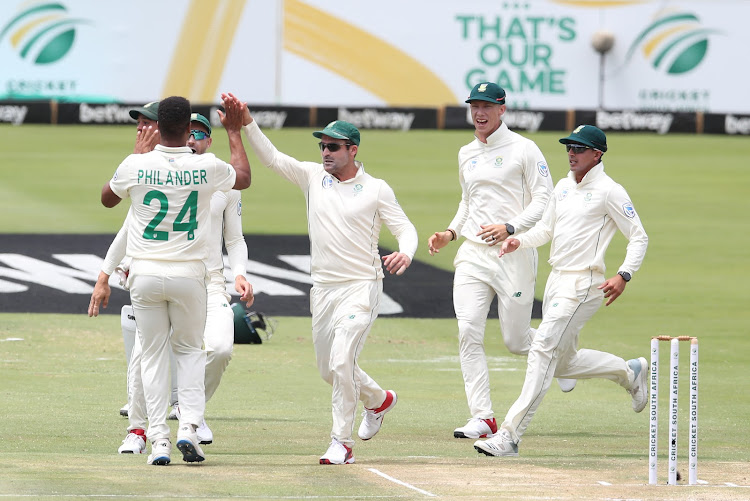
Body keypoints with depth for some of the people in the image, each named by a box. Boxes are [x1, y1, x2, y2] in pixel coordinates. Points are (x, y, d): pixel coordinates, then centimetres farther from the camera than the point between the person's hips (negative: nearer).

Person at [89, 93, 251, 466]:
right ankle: (189, 425, -1)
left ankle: (158, 437, -1)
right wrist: (234, 131, 25)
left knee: (153, 353, 8)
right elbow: (244, 177, 16)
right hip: (188, 274, 0)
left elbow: (107, 199, 13)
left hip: (145, 274, 0)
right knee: (189, 349, 17)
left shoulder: (136, 166, -9)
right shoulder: (206, 167, -8)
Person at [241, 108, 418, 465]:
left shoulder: (376, 189, -3)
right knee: (328, 369, 14)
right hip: (323, 288, 5)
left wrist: (405, 254, -26)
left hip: (361, 287, -5)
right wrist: (247, 123, -18)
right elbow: (270, 157, -3)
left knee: (342, 361, -18)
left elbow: (405, 228, -4)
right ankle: (378, 400, 41)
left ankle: (341, 442, -10)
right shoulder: (312, 176, 6)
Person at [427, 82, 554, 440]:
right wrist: (451, 232, 12)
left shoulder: (523, 149, -4)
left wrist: (510, 227, -21)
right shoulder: (466, 154, 16)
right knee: (468, 331, -12)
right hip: (472, 253, 5)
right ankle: (482, 418, -13)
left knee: (516, 341, 0)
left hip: (514, 253, -5)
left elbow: (544, 201, -8)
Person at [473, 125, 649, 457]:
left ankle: (510, 436, -20)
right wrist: (519, 240, 0)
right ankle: (630, 373, 37)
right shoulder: (564, 186, 14)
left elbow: (639, 237, -7)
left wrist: (624, 275, -22)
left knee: (543, 349, -17)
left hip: (583, 284, -9)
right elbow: (546, 229, 21)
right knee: (564, 363, 15)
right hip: (556, 280, 9)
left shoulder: (609, 192, -8)